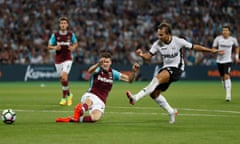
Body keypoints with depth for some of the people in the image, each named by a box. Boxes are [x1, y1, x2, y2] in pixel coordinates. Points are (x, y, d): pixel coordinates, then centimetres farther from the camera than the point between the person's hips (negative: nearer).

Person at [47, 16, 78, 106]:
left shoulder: (71, 34, 0)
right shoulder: (55, 35, -1)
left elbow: (75, 43, 16)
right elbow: (49, 46, 4)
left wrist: (73, 47, -6)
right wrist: (54, 47, -17)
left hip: (67, 59, -2)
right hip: (58, 59, 2)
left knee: (64, 77, -20)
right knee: (62, 79, 7)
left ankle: (64, 97, -9)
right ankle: (68, 94, 31)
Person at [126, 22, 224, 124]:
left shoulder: (178, 41, -12)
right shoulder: (158, 44, -3)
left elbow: (194, 47, -1)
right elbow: (148, 56, -4)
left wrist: (211, 51, 1)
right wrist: (142, 55, -28)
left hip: (176, 69, -6)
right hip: (166, 68, 6)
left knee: (158, 77, -33)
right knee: (154, 93, -5)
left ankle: (136, 98, -44)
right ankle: (171, 112, 16)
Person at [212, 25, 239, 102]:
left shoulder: (233, 39, -3)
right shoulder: (218, 39, -4)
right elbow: (213, 48, 3)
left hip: (228, 61, -2)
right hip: (219, 61, 3)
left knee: (227, 76, -19)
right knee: (223, 78, 10)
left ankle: (228, 95, -22)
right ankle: (227, 93, 29)